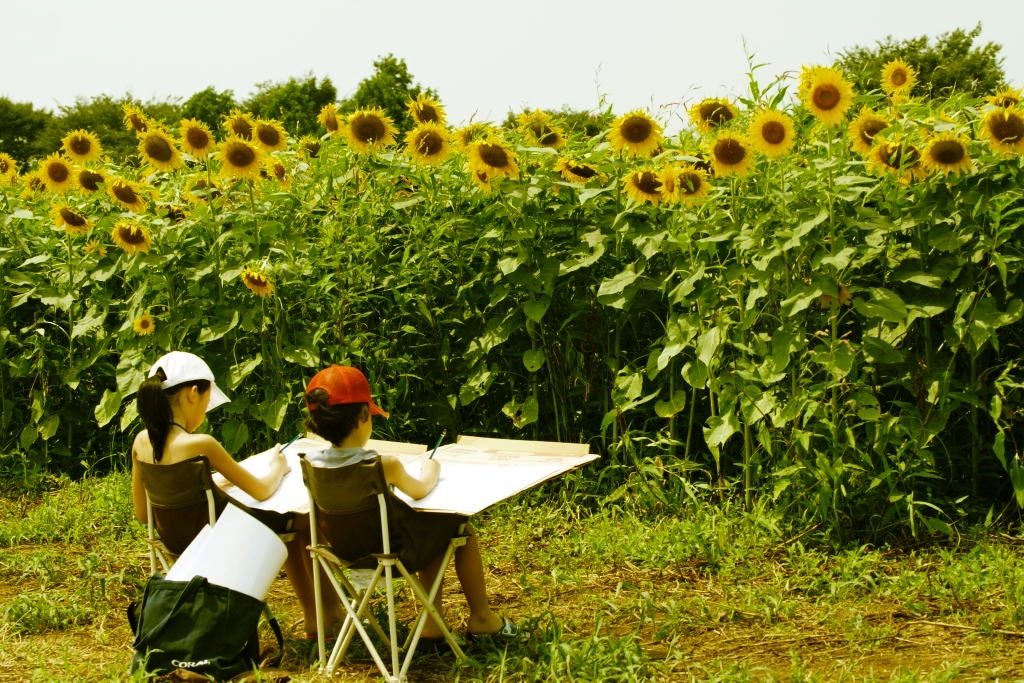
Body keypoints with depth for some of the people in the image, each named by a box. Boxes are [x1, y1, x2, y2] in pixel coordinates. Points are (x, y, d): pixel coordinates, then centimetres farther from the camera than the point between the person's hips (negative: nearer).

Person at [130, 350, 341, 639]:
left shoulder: (141, 442, -6)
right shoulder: (201, 445, -28)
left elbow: (142, 514, 6)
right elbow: (261, 491, -17)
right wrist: (277, 466, 7)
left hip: (179, 540, 8)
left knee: (288, 522, 28)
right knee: (308, 519, 16)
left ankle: (312, 614, 39)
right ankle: (330, 613, 30)